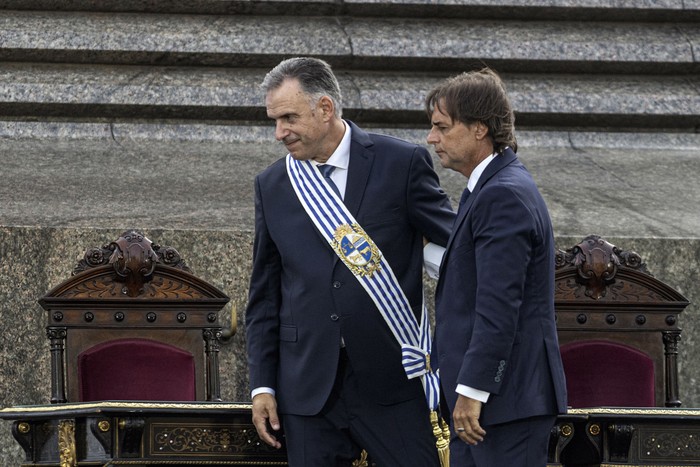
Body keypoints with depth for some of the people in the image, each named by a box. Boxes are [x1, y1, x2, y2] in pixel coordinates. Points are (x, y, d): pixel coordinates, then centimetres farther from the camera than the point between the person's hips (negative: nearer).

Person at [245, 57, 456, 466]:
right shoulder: (272, 186, 9)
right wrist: (262, 385, 7)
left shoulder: (402, 164, -1)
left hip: (391, 382, -3)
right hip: (310, 385, 3)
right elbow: (265, 296, 13)